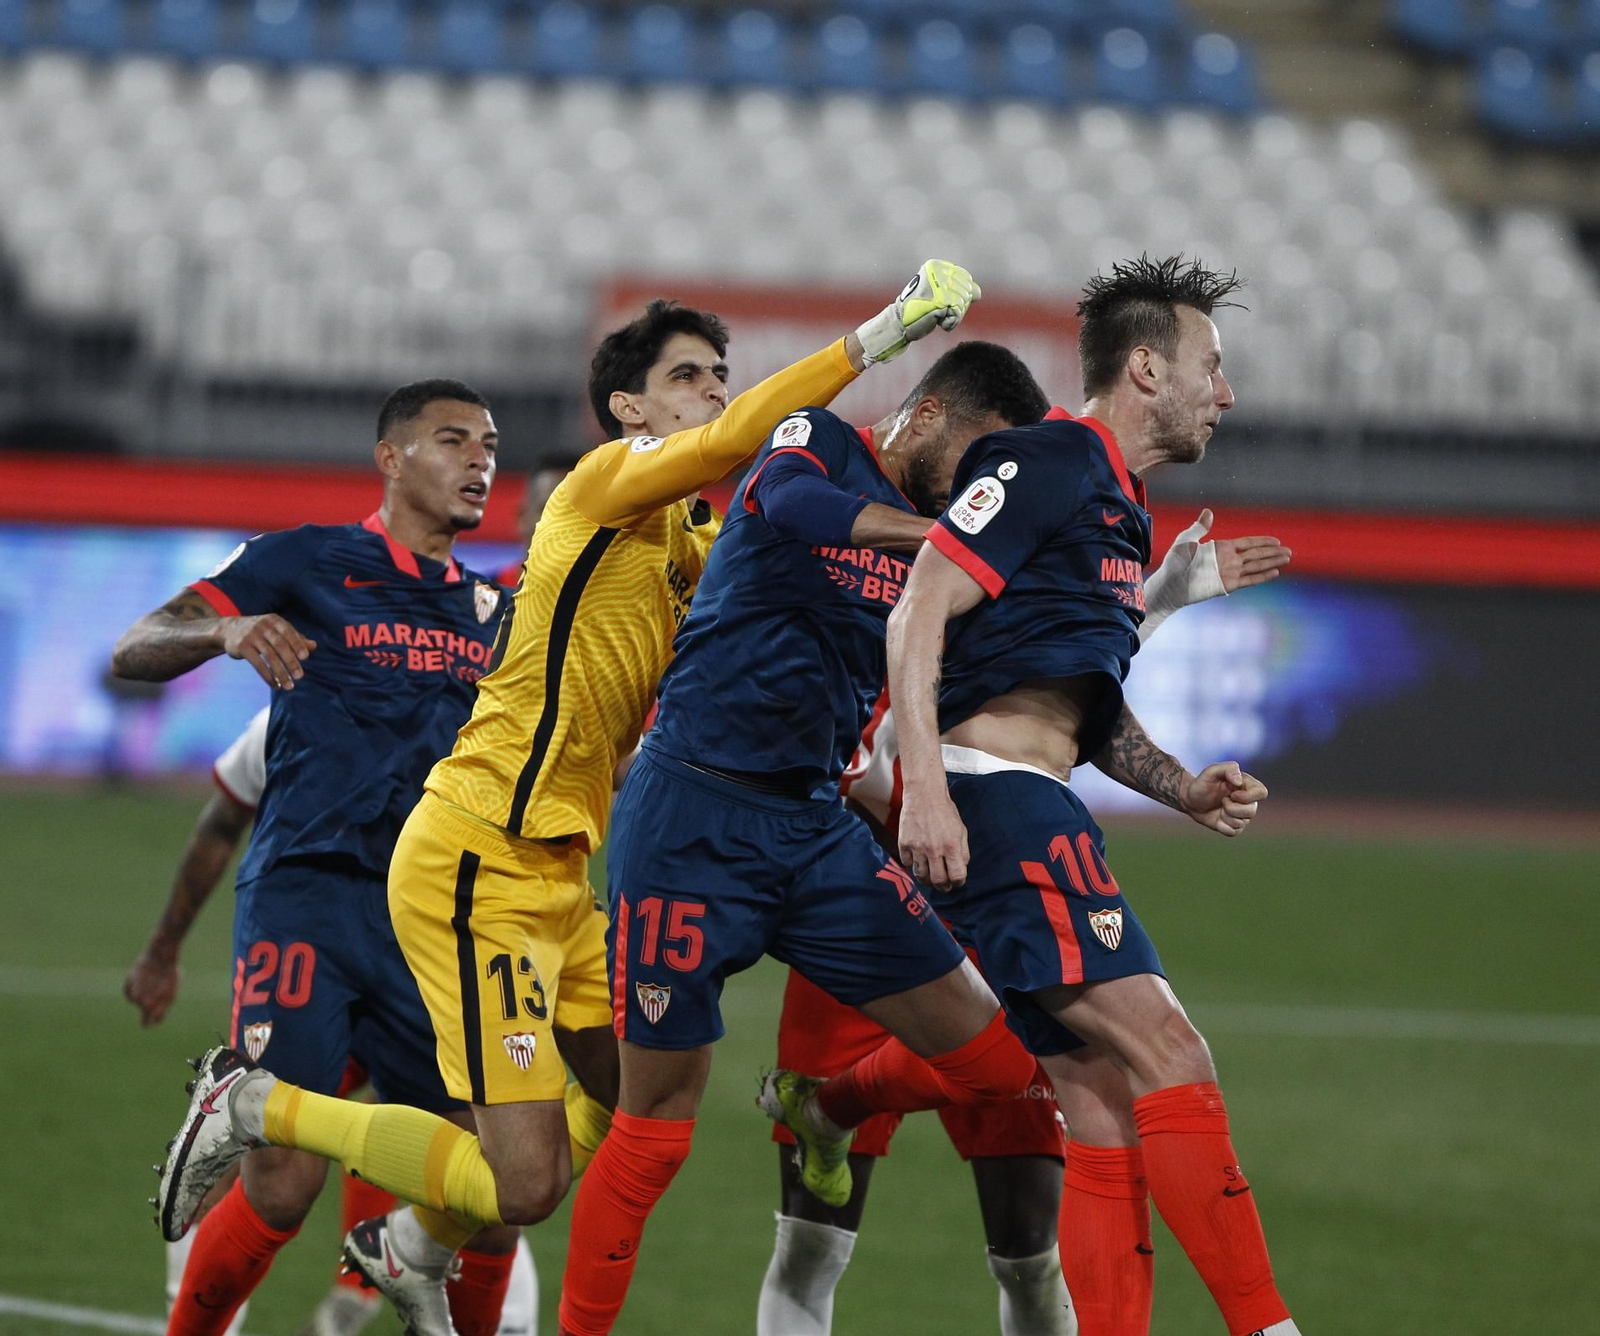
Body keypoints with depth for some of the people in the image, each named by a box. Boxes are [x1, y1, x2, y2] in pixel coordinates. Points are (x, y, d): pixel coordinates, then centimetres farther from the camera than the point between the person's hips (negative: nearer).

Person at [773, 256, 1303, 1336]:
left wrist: (1185, 789, 14)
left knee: (1107, 1107, 2)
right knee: (1169, 1056, -15)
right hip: (994, 802, -10)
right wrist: (925, 790, -23)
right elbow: (918, 615, -15)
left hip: (1041, 818, 10)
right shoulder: (1045, 463, -7)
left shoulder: (1124, 513, 23)